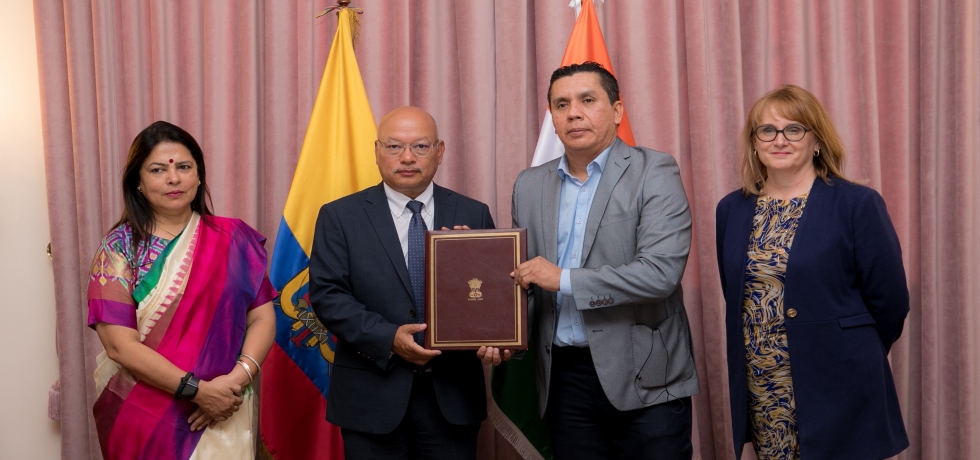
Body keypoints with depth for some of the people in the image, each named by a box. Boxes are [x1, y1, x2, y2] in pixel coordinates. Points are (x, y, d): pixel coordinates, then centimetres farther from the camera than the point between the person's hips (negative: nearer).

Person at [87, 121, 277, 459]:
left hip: (224, 413, 2)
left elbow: (262, 317, -2)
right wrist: (197, 390, -19)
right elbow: (120, 344, -12)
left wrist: (238, 378, -18)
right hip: (143, 416, -1)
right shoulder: (119, 248, -6)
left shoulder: (232, 239, 0)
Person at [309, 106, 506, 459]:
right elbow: (326, 294, -6)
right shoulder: (340, 217, 1)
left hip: (453, 395, 2)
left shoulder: (473, 215, 6)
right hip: (372, 396, -1)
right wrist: (388, 338, -17)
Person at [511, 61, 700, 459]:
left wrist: (564, 279, -15)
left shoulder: (654, 173, -6)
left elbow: (661, 272, -17)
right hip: (564, 378, 4)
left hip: (644, 379, -4)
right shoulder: (529, 185, 10)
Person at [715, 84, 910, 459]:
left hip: (836, 390, -4)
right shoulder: (732, 209, 6)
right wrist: (762, 353, 11)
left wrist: (853, 357, 7)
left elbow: (889, 301, -4)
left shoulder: (857, 204, -8)